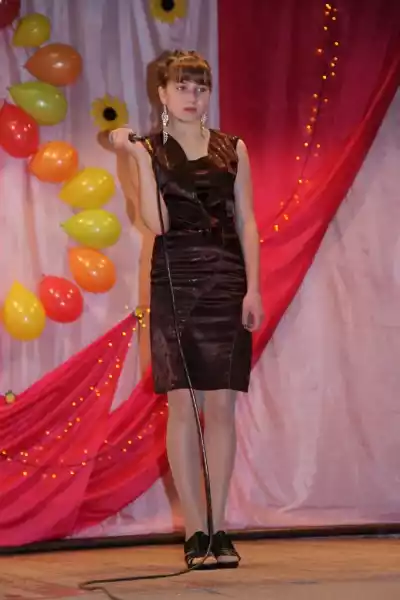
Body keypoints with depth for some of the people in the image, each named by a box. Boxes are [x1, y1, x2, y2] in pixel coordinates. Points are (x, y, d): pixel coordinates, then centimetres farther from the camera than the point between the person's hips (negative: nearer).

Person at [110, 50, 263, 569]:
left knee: (221, 407, -1)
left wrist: (252, 287, -2)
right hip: (173, 282, -1)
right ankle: (195, 531, 2)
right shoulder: (151, 149, 6)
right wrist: (141, 158, -11)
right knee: (182, 406, -3)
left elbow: (246, 221, 7)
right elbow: (156, 222, -6)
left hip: (226, 282, 1)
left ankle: (218, 529, 8)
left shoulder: (232, 149, 10)